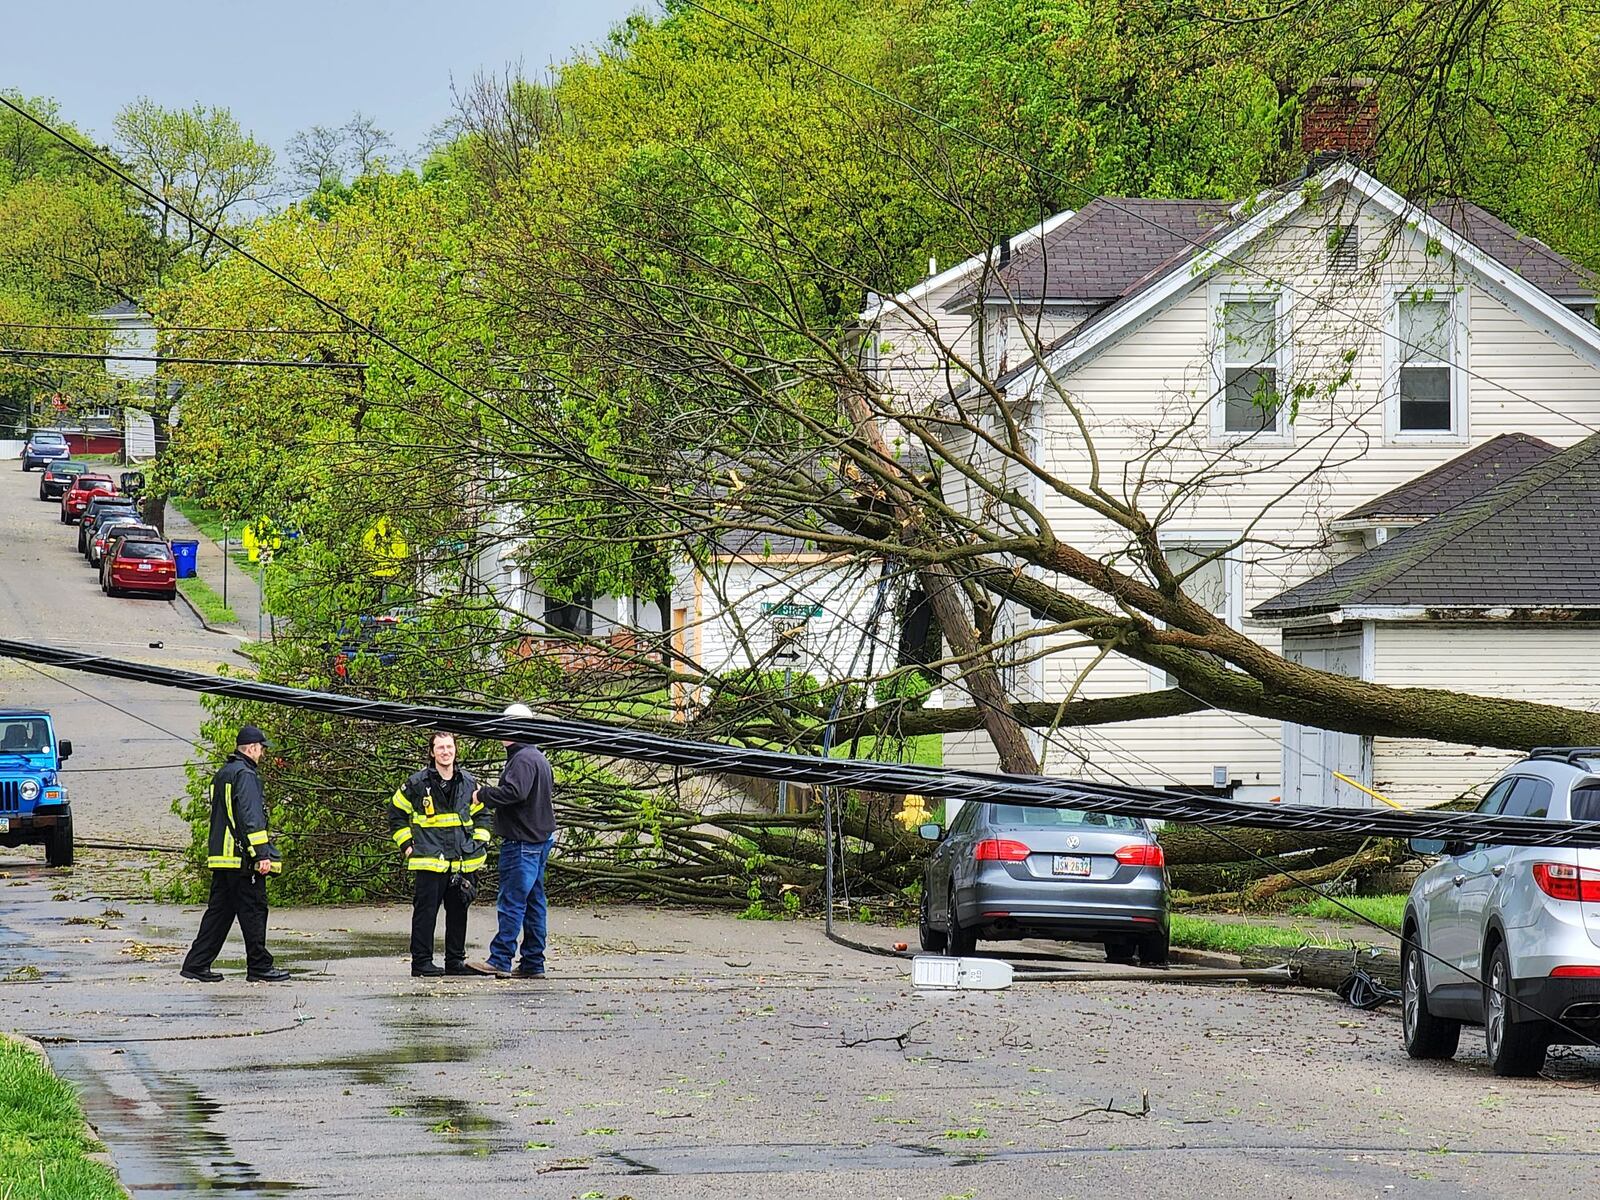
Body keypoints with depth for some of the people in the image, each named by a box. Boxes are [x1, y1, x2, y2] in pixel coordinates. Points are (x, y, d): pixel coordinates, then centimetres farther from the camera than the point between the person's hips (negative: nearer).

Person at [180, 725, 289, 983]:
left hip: (221, 856, 9)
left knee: (219, 911, 10)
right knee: (253, 911, -3)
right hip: (242, 856, -9)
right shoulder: (245, 775, -12)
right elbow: (251, 817, -19)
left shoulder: (221, 775, 18)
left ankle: (196, 964, 7)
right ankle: (259, 967, 0)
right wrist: (262, 853, -21)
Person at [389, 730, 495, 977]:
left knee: (458, 911, 9)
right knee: (425, 911, -3)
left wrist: (479, 843, 11)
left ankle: (456, 961, 18)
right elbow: (396, 813, 8)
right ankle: (421, 961, 2)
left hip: (462, 862, 4)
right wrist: (406, 844, 2)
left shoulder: (468, 783, 9)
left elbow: (480, 814, 23)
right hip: (429, 862, -4)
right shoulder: (417, 783, -2)